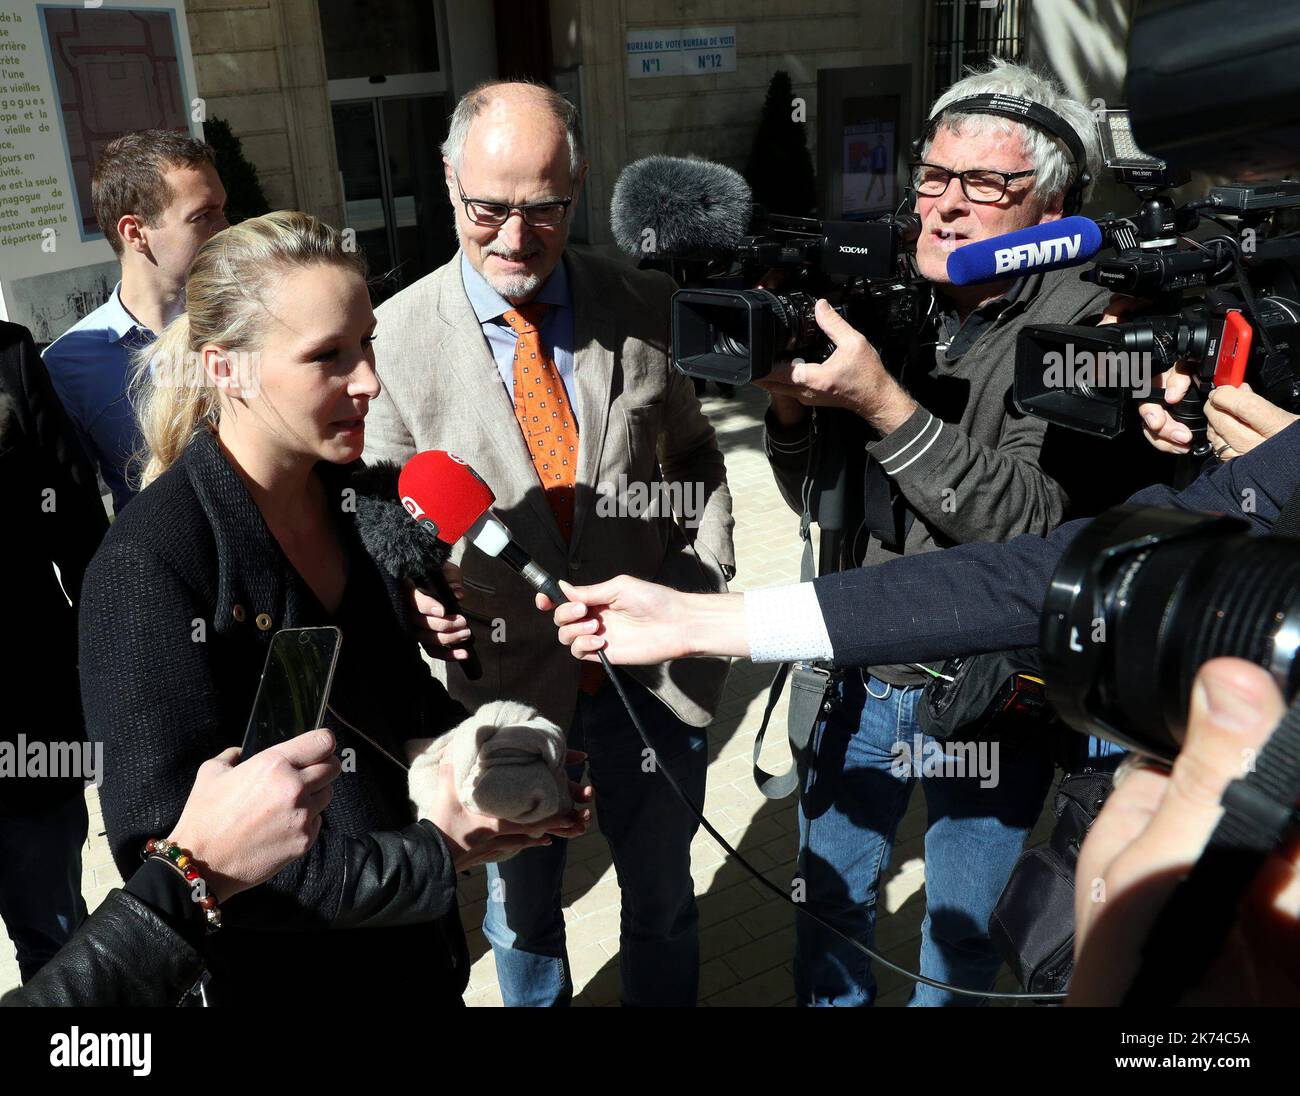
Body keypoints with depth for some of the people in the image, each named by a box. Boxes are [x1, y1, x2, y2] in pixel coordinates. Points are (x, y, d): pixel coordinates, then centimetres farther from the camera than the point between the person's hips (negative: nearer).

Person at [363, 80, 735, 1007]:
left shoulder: (645, 308, -4)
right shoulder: (397, 336, -10)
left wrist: (705, 574, -4)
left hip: (654, 669, 2)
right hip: (504, 679, -1)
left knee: (663, 900, 23)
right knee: (522, 910, 23)